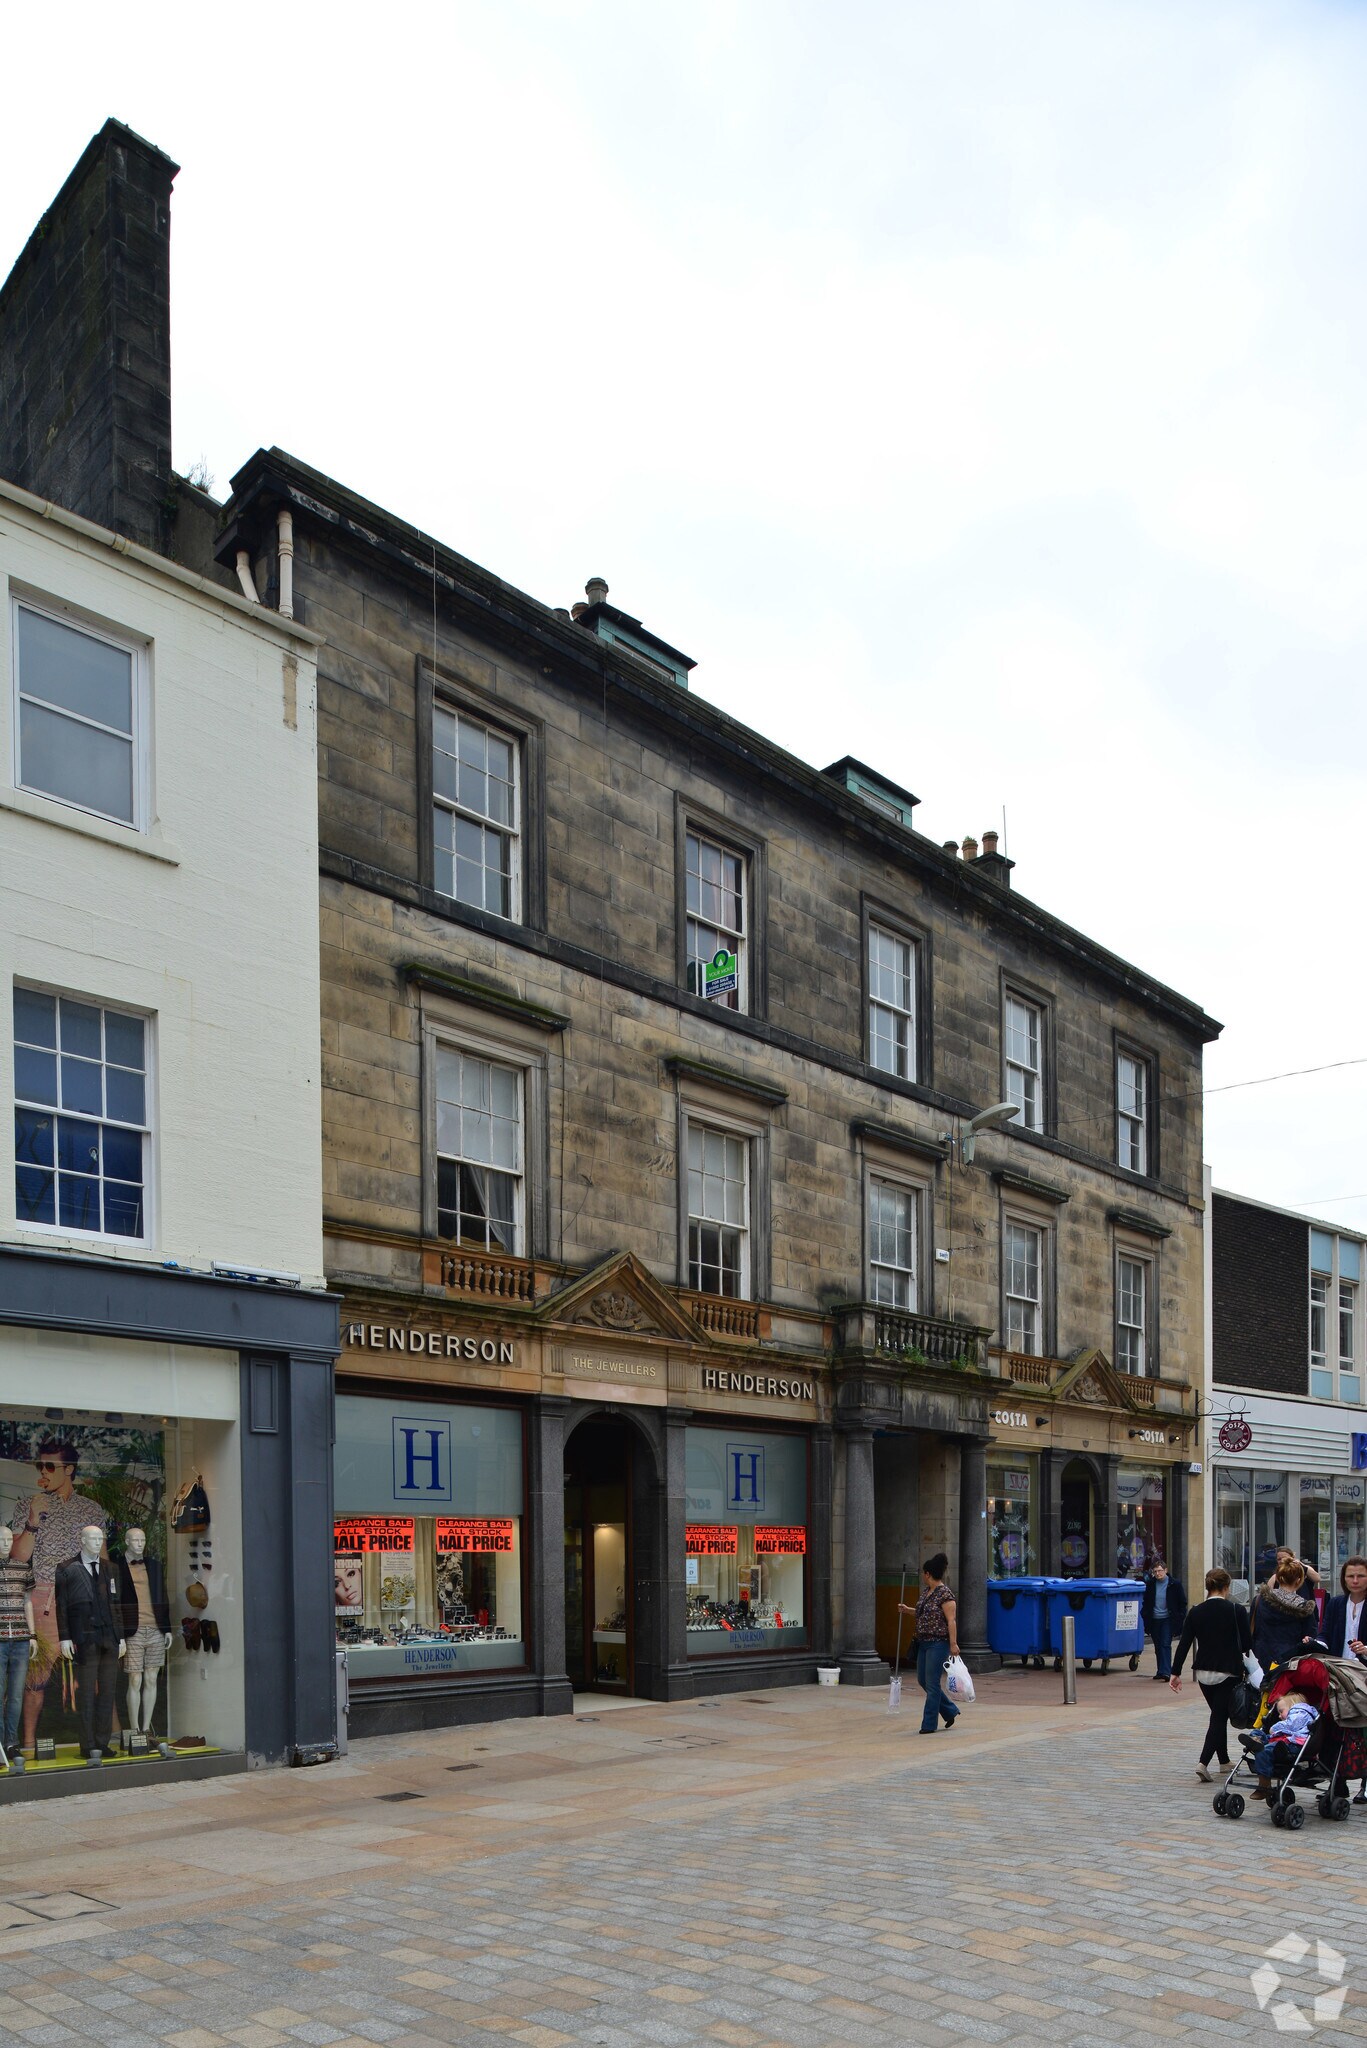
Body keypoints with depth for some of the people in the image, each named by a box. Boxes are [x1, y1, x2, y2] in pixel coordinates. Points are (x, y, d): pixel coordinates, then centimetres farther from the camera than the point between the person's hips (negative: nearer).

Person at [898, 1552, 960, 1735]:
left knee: (932, 1683, -4)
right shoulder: (926, 1591, 11)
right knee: (922, 1680, 13)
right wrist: (907, 1610, 18)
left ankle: (929, 1725, 3)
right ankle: (950, 1712, 26)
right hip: (924, 1643, 10)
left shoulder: (945, 1595, -16)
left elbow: (951, 1621, -19)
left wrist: (953, 1644, -23)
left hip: (938, 1643, -10)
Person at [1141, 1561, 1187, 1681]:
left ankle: (1165, 1671, -15)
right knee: (1158, 1647, 8)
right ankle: (1161, 1671, 17)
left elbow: (1182, 1603, 2)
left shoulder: (1175, 1584, -3)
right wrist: (1146, 1619, 3)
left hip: (1167, 1619, -4)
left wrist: (1180, 1619, -5)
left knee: (1165, 1644, -13)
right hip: (1154, 1620, 4)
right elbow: (1146, 1603, 12)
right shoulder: (1150, 1584, 5)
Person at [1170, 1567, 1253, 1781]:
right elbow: (1247, 1643, -5)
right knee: (1220, 1717, -2)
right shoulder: (1235, 1610, -10)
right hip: (1228, 1672, -4)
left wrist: (1175, 1672, 2)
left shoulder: (1196, 1612, -1)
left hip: (1203, 1672, 4)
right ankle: (1204, 1762, -17)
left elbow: (1184, 1643, -2)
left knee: (1218, 1715, 20)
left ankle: (1224, 1761, 29)